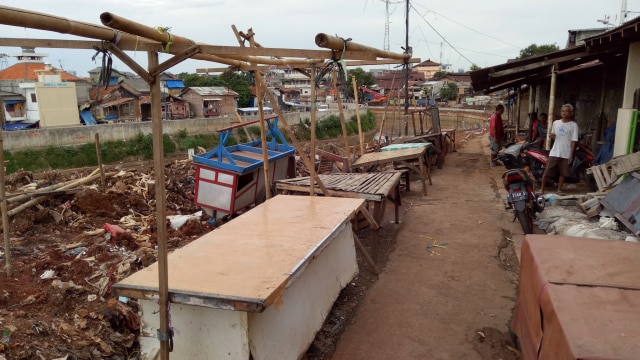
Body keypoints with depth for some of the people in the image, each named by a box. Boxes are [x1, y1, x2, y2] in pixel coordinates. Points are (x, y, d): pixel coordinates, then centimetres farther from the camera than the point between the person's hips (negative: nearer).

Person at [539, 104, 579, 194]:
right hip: (554, 152, 2)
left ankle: (559, 189, 19)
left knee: (563, 173, 6)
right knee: (547, 171, 0)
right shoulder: (556, 123, 7)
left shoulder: (573, 125, -3)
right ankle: (542, 188, 8)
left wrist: (571, 155, -8)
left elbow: (573, 141, -4)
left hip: (566, 154, -2)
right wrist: (552, 136, -5)